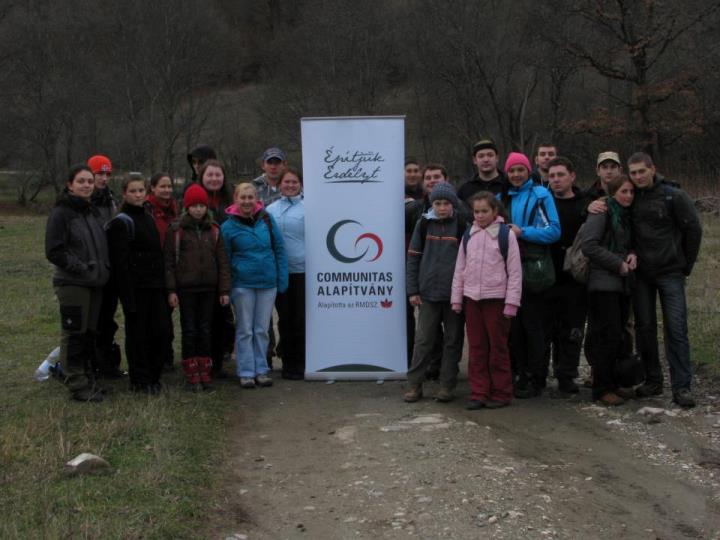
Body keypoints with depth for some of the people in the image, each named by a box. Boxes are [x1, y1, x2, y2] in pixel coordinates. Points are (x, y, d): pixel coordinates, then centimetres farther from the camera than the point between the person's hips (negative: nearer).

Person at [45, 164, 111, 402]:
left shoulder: (93, 212, 15)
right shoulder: (61, 213, -8)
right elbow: (53, 251, -13)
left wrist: (104, 268, 7)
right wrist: (82, 268, -16)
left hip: (94, 284, 7)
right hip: (72, 284, -7)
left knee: (89, 334, 12)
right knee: (74, 335, -3)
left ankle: (87, 380, 21)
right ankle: (77, 385, 2)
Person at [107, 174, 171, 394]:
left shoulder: (149, 218, 15)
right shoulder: (121, 222, -9)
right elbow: (120, 263, -14)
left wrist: (163, 284, 11)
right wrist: (128, 297, -19)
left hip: (155, 285, 7)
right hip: (136, 287, -7)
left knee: (162, 330, 5)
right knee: (137, 333, 2)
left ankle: (153, 376, 19)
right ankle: (140, 380, 13)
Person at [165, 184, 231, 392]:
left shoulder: (213, 230, 7)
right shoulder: (176, 230, -1)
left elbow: (222, 261, 7)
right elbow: (168, 262, -2)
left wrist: (224, 290, 1)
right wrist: (171, 290, -8)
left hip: (208, 288, 2)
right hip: (186, 288, -2)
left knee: (206, 330, 7)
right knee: (189, 330, 1)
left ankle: (205, 373, 15)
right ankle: (191, 375, 7)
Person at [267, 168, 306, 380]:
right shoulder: (271, 210, 7)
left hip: (302, 270, -2)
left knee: (300, 318, 1)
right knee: (284, 318, 8)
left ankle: (300, 363, 12)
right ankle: (287, 362, 18)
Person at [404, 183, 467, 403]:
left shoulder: (462, 225, -1)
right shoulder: (424, 224, 4)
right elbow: (414, 257, 6)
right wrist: (413, 290, 1)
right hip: (428, 292, 1)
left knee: (452, 340, 6)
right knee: (423, 340, 3)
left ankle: (447, 386, 14)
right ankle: (414, 385, 10)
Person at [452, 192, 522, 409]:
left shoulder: (506, 234, -4)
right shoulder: (469, 235, 9)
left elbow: (515, 271, -5)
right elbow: (460, 268, 13)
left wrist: (511, 302, -9)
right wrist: (456, 298, 9)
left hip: (496, 298, -4)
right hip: (471, 298, 4)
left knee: (498, 347, 2)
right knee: (476, 347, 7)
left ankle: (501, 393, 11)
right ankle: (479, 392, 13)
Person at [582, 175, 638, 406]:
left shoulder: (627, 215, 18)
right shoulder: (602, 211, -6)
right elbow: (589, 246, -15)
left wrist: (632, 255, 1)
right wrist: (619, 264, -13)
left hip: (623, 283, 7)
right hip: (604, 283, -7)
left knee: (618, 335, 8)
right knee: (608, 335, -9)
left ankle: (614, 383, 17)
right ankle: (602, 388, -2)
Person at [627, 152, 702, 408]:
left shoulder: (674, 197, -6)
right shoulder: (631, 199, 5)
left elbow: (694, 230, -1)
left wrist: (686, 266, 0)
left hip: (670, 273, -4)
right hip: (641, 274, 4)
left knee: (676, 329, -6)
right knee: (644, 327, 7)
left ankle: (682, 387, -3)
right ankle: (652, 381, 17)